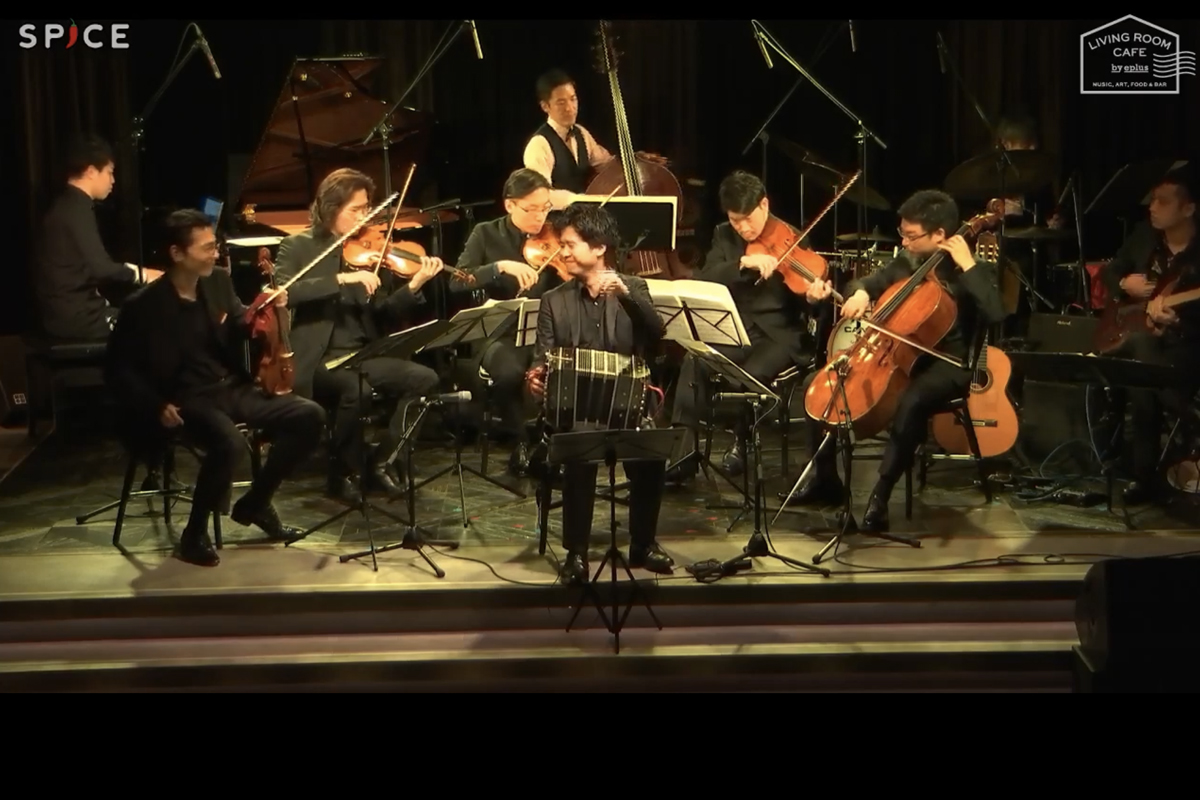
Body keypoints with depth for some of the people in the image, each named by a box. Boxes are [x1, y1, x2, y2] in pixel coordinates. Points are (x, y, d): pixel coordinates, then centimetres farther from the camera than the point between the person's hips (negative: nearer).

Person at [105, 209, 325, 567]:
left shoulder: (218, 281, 5)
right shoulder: (142, 306, -12)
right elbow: (119, 369, -5)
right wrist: (156, 405, -17)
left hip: (234, 388, 7)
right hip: (189, 400, -7)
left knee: (308, 416, -11)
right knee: (229, 443, -37)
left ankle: (254, 503, 7)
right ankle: (195, 533, -12)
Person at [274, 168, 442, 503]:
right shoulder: (298, 247, 0)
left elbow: (384, 311, 6)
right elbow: (284, 291, -21)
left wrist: (414, 285, -12)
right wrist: (342, 279, -26)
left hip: (363, 353, 5)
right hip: (319, 356, -5)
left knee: (425, 378, -17)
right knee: (356, 388, -35)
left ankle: (380, 460, 0)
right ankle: (343, 471, -10)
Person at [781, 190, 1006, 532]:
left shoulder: (976, 268, -10)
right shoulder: (908, 261, 9)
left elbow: (994, 315, -27)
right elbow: (872, 281, 21)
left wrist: (967, 267, -25)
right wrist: (860, 292, -3)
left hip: (950, 363, -7)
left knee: (911, 402, -41)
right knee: (816, 384, -1)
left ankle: (880, 494, -29)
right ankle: (824, 479, 10)